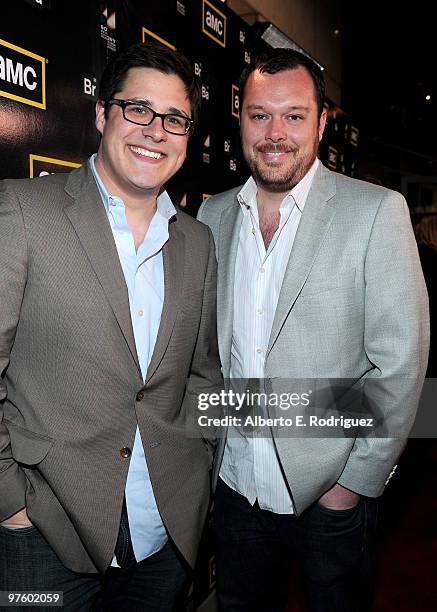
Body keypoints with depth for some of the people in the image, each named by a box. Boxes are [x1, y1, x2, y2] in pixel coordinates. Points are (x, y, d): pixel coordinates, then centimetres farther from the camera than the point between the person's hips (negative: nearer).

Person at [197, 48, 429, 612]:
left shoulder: (375, 211, -12)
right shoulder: (212, 215, 1)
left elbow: (400, 361, -12)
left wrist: (358, 480, -11)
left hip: (330, 492, -3)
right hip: (234, 485, 4)